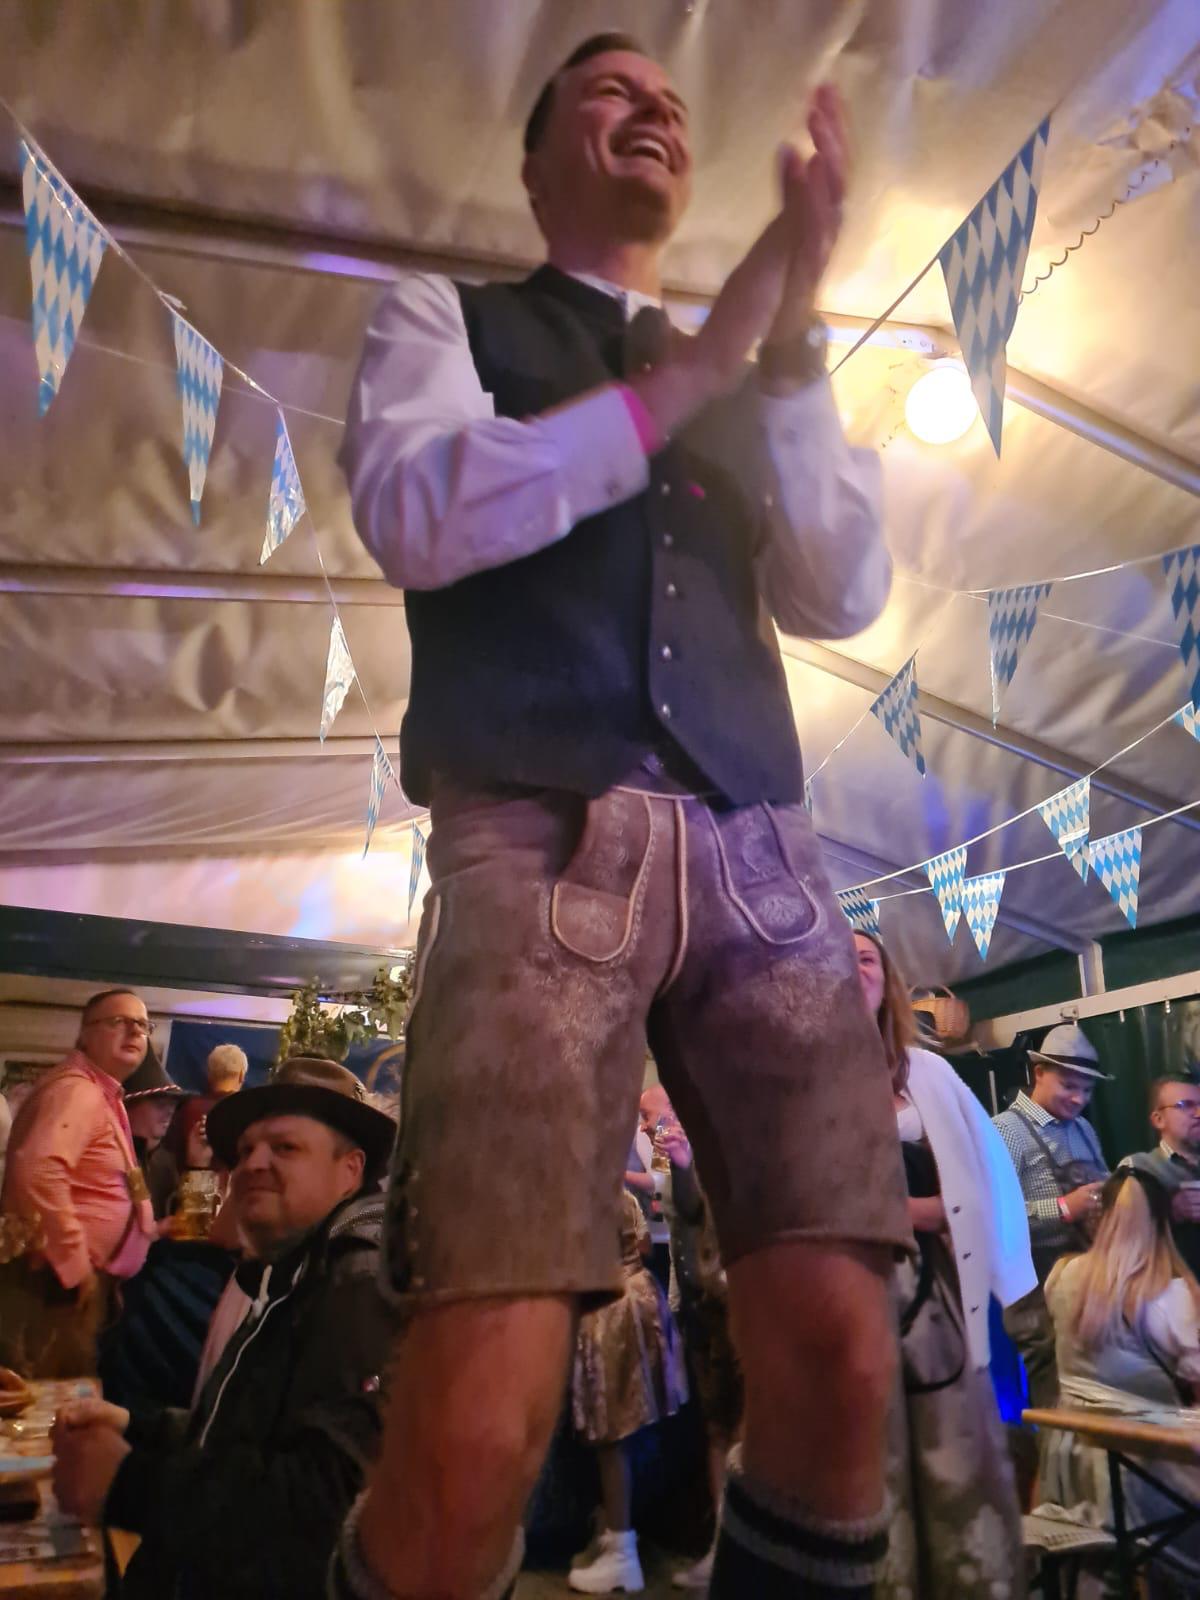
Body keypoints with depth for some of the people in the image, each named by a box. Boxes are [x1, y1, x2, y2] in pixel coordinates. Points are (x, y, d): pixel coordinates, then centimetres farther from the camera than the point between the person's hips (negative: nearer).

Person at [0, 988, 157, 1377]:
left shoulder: (103, 1094, 16)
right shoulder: (77, 1090, -18)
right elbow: (38, 1171, -34)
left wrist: (145, 1231, 19)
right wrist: (74, 1262, -27)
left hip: (78, 1281, 10)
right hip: (57, 1283, -10)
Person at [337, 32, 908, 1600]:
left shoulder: (734, 379, 28)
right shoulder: (442, 315, 18)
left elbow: (842, 595, 14)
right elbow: (411, 515, -3)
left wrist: (789, 339, 4)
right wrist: (691, 370, -4)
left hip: (756, 849, 4)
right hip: (540, 843, -3)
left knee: (839, 1363, -6)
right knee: (479, 1425, -15)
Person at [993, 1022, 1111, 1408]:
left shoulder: (1083, 1129, 15)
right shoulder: (1007, 1130, -11)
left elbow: (1104, 1187, 22)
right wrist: (1064, 1208, -24)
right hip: (1041, 1287, -7)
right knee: (1060, 1403, -2)